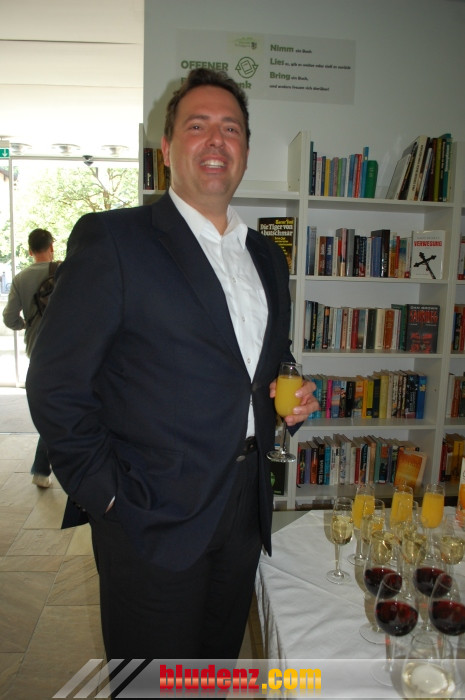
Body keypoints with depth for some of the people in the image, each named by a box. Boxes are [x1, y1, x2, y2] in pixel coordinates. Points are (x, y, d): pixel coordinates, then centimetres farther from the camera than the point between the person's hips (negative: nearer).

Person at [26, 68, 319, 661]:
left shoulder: (267, 256, 11)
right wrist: (107, 495, -13)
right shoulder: (110, 239, -10)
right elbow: (55, 384, -12)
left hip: (246, 509, 6)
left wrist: (290, 393, 1)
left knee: (221, 663, 24)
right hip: (154, 520, -5)